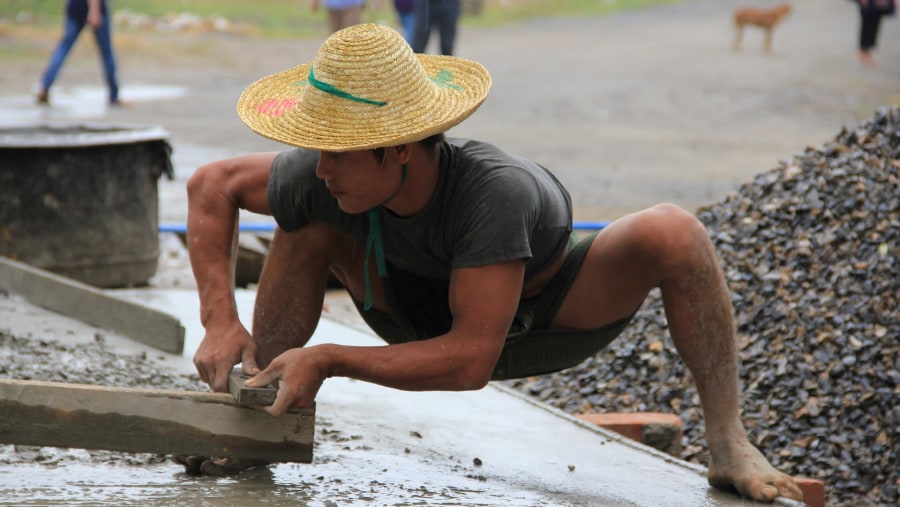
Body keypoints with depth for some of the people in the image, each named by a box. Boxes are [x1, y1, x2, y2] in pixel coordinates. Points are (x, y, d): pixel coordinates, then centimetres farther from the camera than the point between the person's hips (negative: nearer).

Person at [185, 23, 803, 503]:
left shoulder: (496, 189, -43)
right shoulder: (327, 179, -30)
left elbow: (470, 360, -42)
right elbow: (212, 185, -12)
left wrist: (327, 360, -41)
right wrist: (221, 321, -24)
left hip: (542, 325, -4)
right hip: (423, 319, 4)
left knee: (672, 233, -33)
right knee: (307, 222, -20)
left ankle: (728, 442, -16)